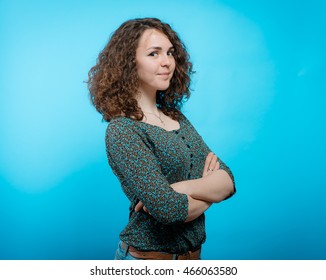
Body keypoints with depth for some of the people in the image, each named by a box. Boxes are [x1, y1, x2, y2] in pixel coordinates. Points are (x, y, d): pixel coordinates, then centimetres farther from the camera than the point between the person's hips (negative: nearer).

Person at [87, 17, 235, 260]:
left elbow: (227, 180, -4)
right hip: (148, 253, -6)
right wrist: (210, 189, -11)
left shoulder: (176, 116, 2)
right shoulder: (122, 131, -18)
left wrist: (185, 188, -22)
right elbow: (168, 209, -27)